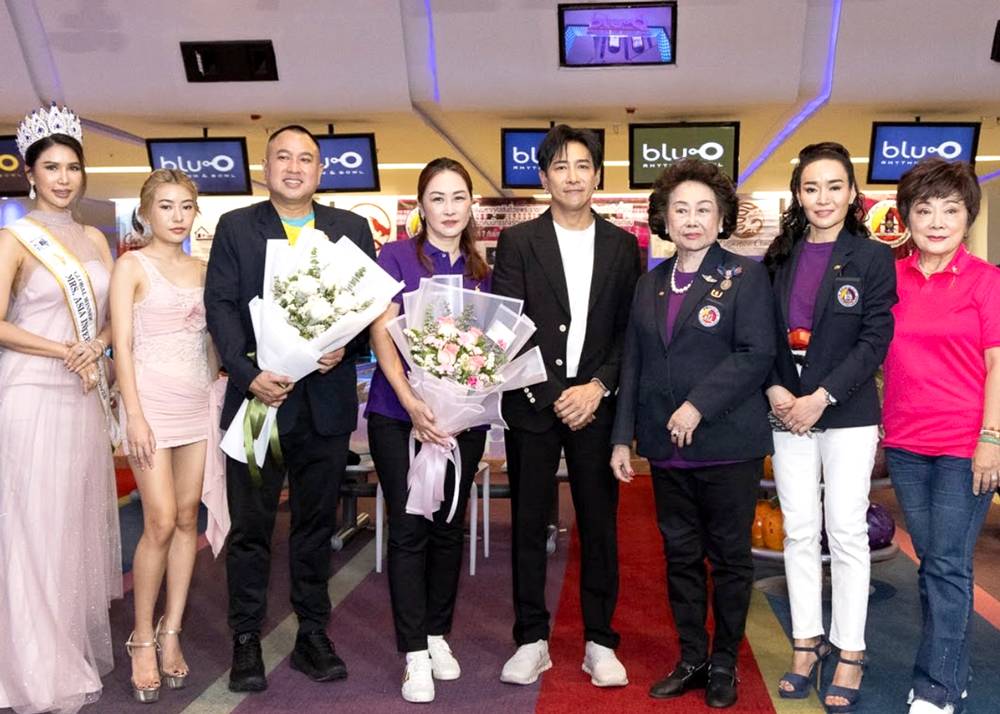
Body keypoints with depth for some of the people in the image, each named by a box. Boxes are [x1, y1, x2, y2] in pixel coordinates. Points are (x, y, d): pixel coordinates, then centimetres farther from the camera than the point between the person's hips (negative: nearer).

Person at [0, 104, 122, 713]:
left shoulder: (95, 240, 12)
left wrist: (97, 346, -6)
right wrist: (65, 353, -13)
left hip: (87, 398, 5)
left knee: (84, 520, 10)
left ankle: (82, 650, 25)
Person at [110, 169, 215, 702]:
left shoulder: (201, 269, 12)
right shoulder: (132, 266, -1)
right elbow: (122, 345, -7)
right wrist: (135, 416, -14)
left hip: (199, 402, 5)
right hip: (152, 400, -5)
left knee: (187, 519, 6)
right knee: (161, 523, -7)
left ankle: (171, 633, 17)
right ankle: (143, 638, 11)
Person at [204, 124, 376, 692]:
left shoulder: (352, 229, 10)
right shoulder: (235, 227, 6)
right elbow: (220, 306, -2)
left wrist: (347, 346, -14)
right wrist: (248, 374, -15)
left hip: (327, 400, 2)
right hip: (258, 394, -1)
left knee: (317, 523, 12)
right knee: (251, 525, 6)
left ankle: (314, 635, 26)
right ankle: (247, 641, 21)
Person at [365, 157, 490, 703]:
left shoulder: (479, 270, 10)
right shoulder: (396, 257, -3)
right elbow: (382, 335, -10)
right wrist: (411, 403, -22)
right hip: (400, 414, -4)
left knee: (448, 528, 12)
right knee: (408, 530, 1)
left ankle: (438, 634, 29)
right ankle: (415, 652, 12)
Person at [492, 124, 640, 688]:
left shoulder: (622, 245, 8)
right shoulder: (518, 241, 3)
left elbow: (630, 330, 5)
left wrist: (598, 388, -9)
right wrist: (552, 396, -10)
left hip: (596, 403, 1)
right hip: (532, 404, -1)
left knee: (600, 524, 7)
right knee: (529, 524, 6)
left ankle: (600, 642, 22)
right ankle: (532, 641, 20)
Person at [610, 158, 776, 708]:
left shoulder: (745, 276, -2)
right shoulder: (650, 284, 12)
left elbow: (757, 354, -13)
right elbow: (633, 364, 11)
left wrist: (699, 405, -20)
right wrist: (623, 437, 5)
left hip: (727, 443, -4)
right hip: (665, 446, 5)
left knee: (729, 557, 8)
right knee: (680, 555, 12)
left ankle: (724, 663, 25)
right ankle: (691, 659, 27)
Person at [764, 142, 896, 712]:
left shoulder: (873, 258, -2)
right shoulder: (779, 259, 8)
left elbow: (875, 340, -8)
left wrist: (820, 398, -14)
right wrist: (776, 390, -8)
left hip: (848, 414, -3)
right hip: (787, 413, 3)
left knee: (847, 533, 2)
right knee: (800, 532, 9)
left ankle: (850, 654, 16)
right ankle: (807, 643, 22)